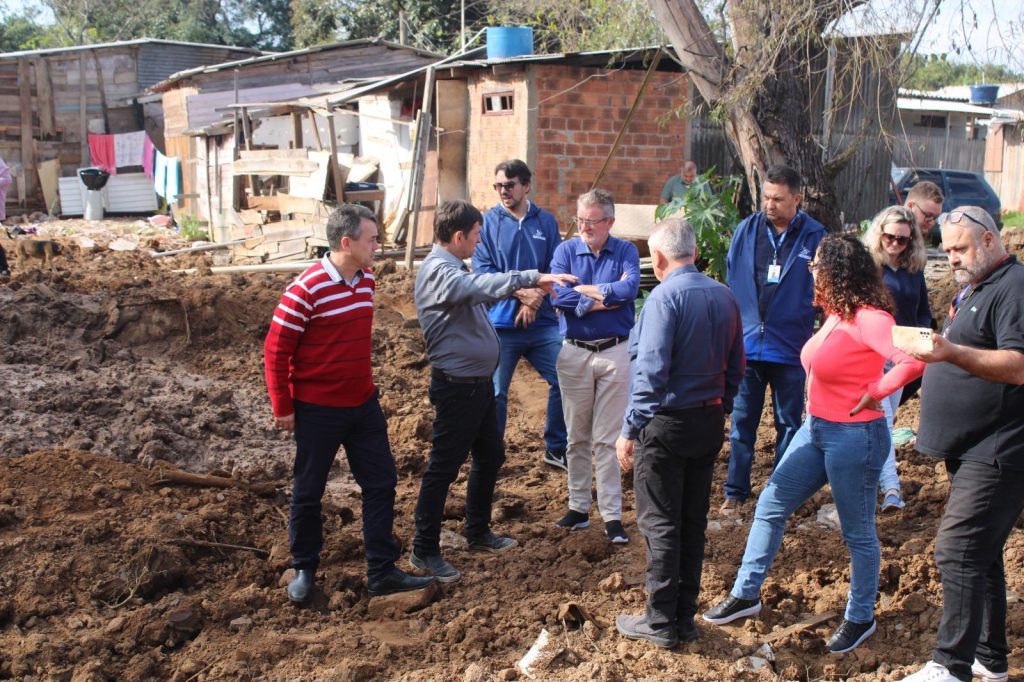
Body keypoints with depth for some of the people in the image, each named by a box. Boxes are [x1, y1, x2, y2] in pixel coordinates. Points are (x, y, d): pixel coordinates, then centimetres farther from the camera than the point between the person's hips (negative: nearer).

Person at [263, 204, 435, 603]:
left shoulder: (367, 280, 1)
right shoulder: (306, 289, -20)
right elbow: (275, 350, -14)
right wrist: (283, 408, -11)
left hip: (363, 404, 7)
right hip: (317, 410, -6)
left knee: (381, 483, 8)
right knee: (308, 492, 9)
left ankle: (382, 572, 17)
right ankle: (303, 570, 28)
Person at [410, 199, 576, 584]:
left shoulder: (452, 268, 12)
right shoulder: (439, 272, -21)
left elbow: (479, 293, 23)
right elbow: (482, 285, -38)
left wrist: (521, 288, 12)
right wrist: (533, 278, -43)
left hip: (479, 382, 10)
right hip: (457, 386, -10)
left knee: (491, 456, 19)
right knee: (444, 466, -1)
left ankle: (477, 532, 35)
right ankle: (424, 550, 10)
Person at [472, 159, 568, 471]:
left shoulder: (546, 221, 6)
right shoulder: (487, 222, 0)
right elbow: (482, 269, -8)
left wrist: (535, 298, -14)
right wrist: (521, 291, -18)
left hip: (543, 321, 2)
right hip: (501, 321, -2)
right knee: (495, 393, 2)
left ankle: (556, 449, 22)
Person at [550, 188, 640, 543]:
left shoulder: (625, 251, -1)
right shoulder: (566, 250, 2)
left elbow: (630, 288, -20)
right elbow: (559, 294, -14)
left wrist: (585, 290, -12)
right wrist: (605, 299, -14)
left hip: (615, 352, -2)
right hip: (573, 352, 2)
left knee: (608, 439, 1)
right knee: (577, 437, 10)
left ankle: (612, 516, 5)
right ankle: (578, 507, 21)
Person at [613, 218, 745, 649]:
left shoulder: (665, 297, -15)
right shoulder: (725, 297, 6)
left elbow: (652, 371, -19)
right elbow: (736, 367, 10)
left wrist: (630, 430, -14)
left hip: (666, 423, -7)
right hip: (710, 424, 7)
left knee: (660, 523, 2)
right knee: (694, 521, 13)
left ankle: (662, 622, 8)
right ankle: (686, 616, 21)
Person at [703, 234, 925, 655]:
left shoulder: (869, 318, -21)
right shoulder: (837, 315, 6)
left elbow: (914, 359, -35)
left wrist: (874, 392, -22)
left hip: (854, 436, -9)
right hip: (816, 429, 9)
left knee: (857, 531, 8)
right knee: (770, 506, 11)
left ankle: (860, 619, 26)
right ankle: (746, 594, 23)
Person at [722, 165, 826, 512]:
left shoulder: (814, 237, -6)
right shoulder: (746, 231, 0)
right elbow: (731, 281, 7)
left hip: (791, 349, -1)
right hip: (747, 344, 2)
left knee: (789, 423, 12)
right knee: (741, 421, 9)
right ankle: (736, 490, 19)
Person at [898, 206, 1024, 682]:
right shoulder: (973, 289, 18)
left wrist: (951, 352, -34)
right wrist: (928, 350, 14)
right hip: (972, 451, 10)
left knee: (958, 553, -13)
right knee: (980, 555, 16)